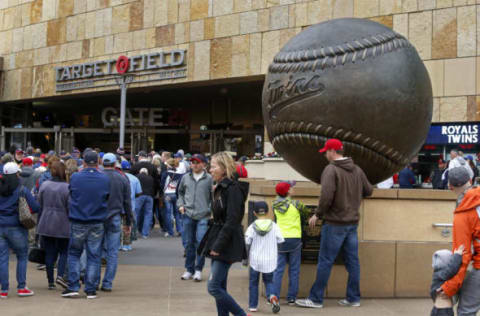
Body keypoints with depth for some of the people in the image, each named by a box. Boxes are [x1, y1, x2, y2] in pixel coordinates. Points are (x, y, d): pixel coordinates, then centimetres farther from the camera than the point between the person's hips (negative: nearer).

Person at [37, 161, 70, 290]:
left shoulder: (44, 185, 1)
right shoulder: (67, 188, -11)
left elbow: (40, 205, 8)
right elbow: (70, 208, -8)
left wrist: (40, 223, 17)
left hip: (45, 225, 3)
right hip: (62, 225, -3)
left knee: (49, 253, 9)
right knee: (64, 251, 11)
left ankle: (50, 281, 10)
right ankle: (60, 276, -6)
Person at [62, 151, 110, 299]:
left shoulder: (75, 177, -9)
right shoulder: (105, 179, -6)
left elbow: (71, 195, 5)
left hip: (78, 222, -1)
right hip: (97, 223, 1)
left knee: (74, 254, 12)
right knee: (94, 256, 7)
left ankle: (73, 287, 8)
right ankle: (91, 290, 9)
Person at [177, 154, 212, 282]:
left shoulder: (209, 179, -1)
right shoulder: (186, 178, 9)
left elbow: (214, 197, 2)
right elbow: (180, 192, 22)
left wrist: (211, 211, -8)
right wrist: (181, 204, 7)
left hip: (203, 216, -3)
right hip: (188, 215, 3)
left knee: (201, 242, -7)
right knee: (189, 243, 10)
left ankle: (198, 270, 6)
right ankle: (189, 269, 21)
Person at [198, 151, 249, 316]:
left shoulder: (233, 189, -15)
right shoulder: (220, 188, 14)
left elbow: (231, 222, -20)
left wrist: (218, 246, -20)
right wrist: (213, 244, 12)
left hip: (228, 245, -9)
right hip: (219, 243, 10)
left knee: (214, 287, -10)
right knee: (220, 287, 11)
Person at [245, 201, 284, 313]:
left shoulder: (252, 227, -7)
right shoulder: (274, 226, -3)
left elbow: (247, 242, -11)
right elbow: (280, 241, -4)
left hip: (255, 260, -1)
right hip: (269, 261, 1)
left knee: (253, 283, 13)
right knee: (268, 281, 14)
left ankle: (253, 305, 15)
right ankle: (272, 296, -15)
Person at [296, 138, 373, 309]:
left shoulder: (331, 170, -13)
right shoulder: (357, 170, 9)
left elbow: (327, 196, -22)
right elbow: (368, 190, 15)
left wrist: (317, 214, -10)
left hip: (335, 224, -7)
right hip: (353, 222, 7)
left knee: (325, 262, -1)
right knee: (352, 261, 11)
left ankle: (316, 299, 5)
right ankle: (353, 298, 17)